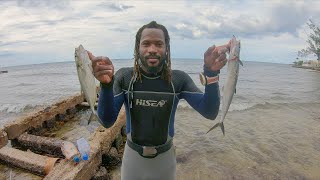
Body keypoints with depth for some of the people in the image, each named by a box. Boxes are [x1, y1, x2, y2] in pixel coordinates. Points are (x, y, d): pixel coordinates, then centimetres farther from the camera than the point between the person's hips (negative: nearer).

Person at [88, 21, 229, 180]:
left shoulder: (179, 79, -14)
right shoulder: (124, 77, -14)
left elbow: (210, 113, -19)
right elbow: (107, 121, -20)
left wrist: (211, 74, -34)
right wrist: (106, 84, -37)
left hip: (165, 157, 1)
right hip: (133, 155, 0)